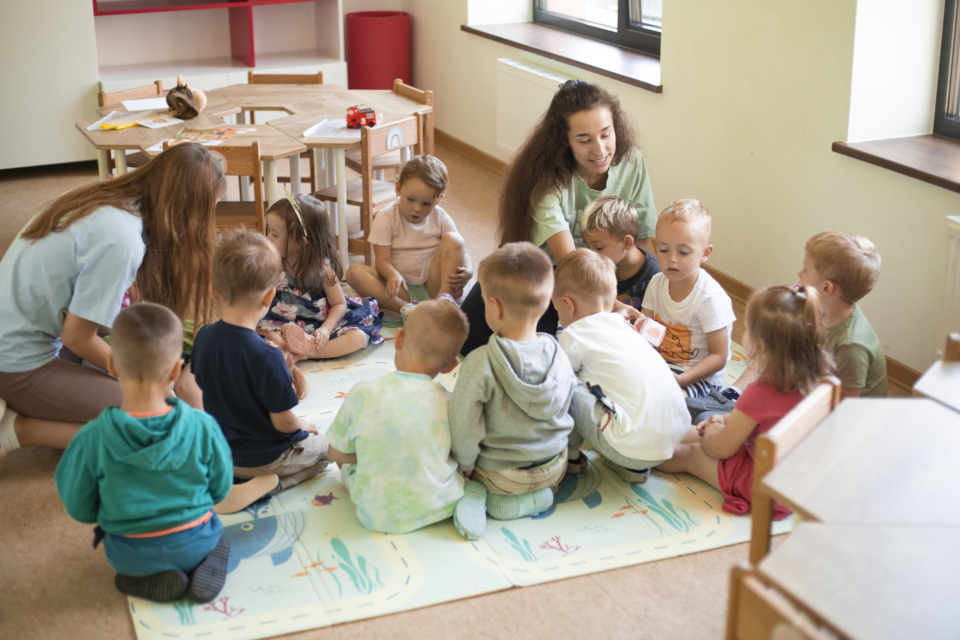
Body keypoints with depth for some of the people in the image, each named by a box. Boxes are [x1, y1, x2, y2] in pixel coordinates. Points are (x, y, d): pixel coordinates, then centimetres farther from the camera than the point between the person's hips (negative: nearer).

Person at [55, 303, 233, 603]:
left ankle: (151, 579, 6)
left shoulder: (92, 439, -22)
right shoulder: (202, 426, -20)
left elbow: (79, 508, -8)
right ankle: (209, 562, 5)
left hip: (131, 555, -1)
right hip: (195, 543, 1)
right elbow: (220, 489, -5)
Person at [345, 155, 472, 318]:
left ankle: (444, 297, -26)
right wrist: (393, 275, -36)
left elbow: (461, 252, 2)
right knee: (355, 271, -25)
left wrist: (468, 271, -23)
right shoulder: (386, 218, -4)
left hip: (431, 283, 1)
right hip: (400, 285, -1)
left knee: (453, 239, -18)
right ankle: (404, 307, -42)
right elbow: (383, 259, -11)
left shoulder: (440, 219, 2)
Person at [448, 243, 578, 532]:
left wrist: (465, 465, -4)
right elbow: (567, 408, 3)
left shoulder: (480, 363, -27)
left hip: (502, 476, -4)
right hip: (555, 469, 4)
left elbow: (464, 427, -22)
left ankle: (479, 497, -8)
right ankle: (533, 496, 6)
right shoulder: (558, 355, -12)